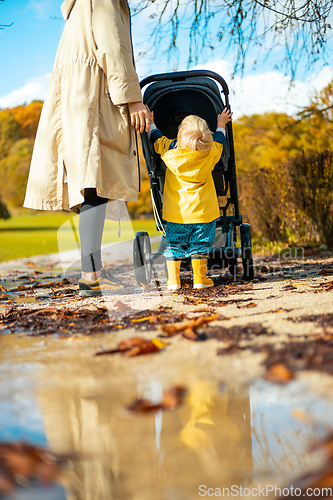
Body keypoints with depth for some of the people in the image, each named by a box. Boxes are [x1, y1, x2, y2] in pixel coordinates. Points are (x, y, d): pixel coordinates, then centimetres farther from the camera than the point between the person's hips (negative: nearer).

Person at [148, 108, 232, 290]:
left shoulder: (170, 151, -7)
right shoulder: (210, 154, -6)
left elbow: (157, 138, 13)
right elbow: (218, 140, 16)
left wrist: (150, 123, 32)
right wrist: (221, 125, 35)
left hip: (176, 212, 0)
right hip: (202, 212, 0)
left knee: (173, 244, 8)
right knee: (199, 245, 8)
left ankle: (173, 279, 8)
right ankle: (200, 278, 12)